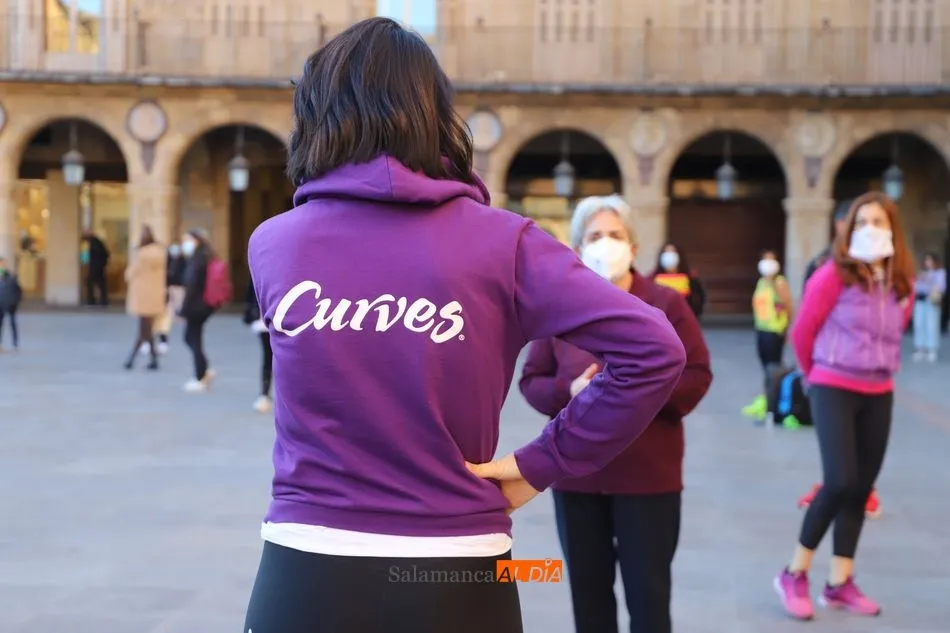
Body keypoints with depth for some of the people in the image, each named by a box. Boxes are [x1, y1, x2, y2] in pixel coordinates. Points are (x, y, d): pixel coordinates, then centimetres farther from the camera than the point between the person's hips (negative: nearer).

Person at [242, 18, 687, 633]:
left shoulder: (272, 243, -1)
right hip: (456, 580, -1)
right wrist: (542, 464, -5)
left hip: (307, 575, 1)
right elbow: (654, 350, -12)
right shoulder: (496, 241, -6)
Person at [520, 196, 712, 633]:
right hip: (577, 475, 2)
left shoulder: (666, 304, -2)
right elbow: (531, 381, 5)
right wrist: (570, 391, -16)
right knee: (587, 590, 12)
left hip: (648, 476, -2)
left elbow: (697, 377, -4)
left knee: (649, 592, 3)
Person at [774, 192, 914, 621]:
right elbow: (802, 332, -3)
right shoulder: (833, 275, -12)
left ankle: (839, 583, 18)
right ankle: (794, 573, 1)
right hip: (834, 389, -5)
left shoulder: (902, 283, 3)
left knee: (861, 487, 7)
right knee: (840, 482, -15)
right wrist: (816, 374, 11)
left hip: (879, 395, 6)